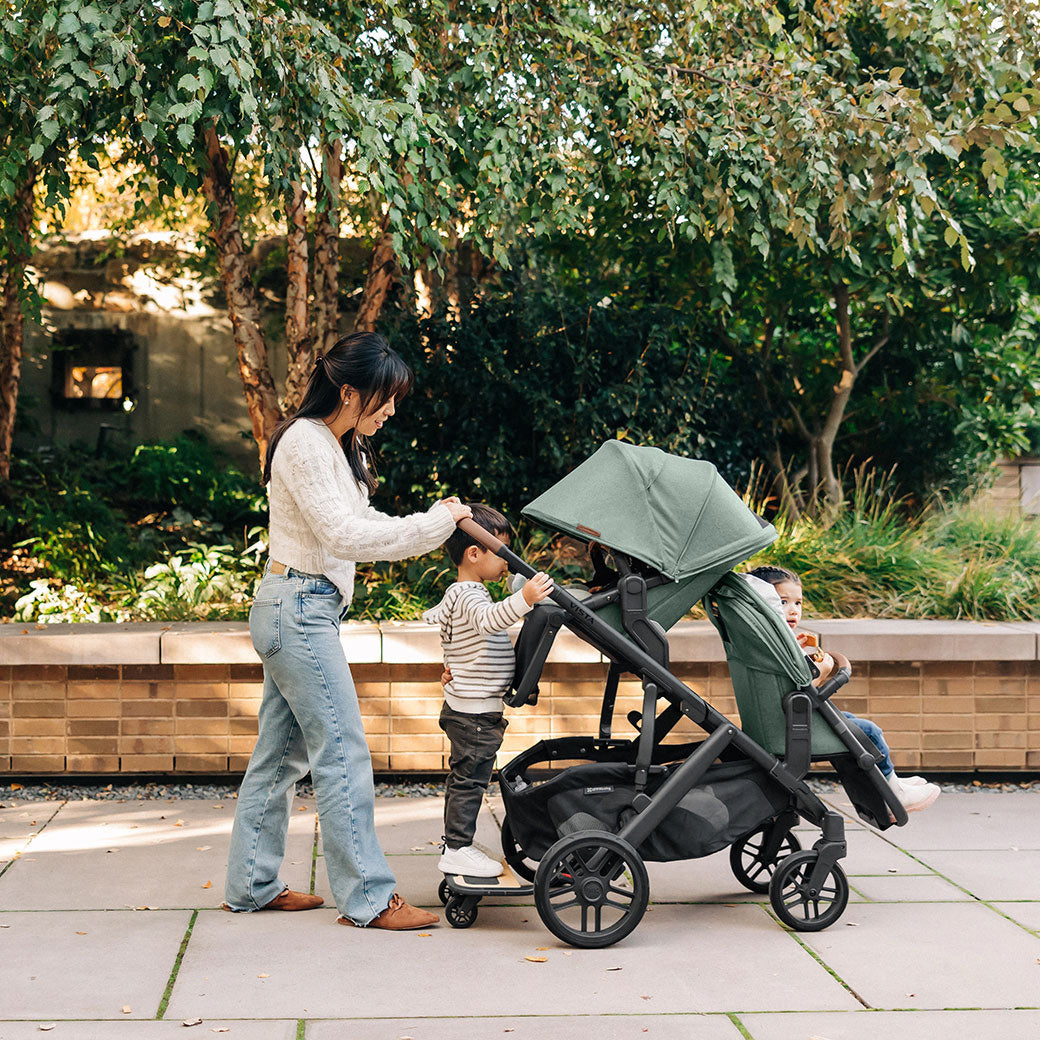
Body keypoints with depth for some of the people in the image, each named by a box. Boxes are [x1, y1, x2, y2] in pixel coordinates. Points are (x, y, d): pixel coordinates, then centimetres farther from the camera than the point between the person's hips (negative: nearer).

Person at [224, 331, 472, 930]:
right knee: (343, 753, -7)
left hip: (302, 612, 10)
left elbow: (364, 523, 15)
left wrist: (435, 522, 1)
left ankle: (252, 885, 21)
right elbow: (344, 534, -23)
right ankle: (368, 897, -2)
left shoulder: (343, 447, 14)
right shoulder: (304, 442, -16)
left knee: (280, 752, 13)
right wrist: (432, 524, -19)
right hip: (299, 609, -10)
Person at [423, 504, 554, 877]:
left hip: (465, 709, 11)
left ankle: (455, 843, 26)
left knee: (462, 777, 17)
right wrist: (523, 599, -55)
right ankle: (457, 850, -1)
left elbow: (429, 619, 29)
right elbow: (488, 618, -41)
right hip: (474, 711, -11)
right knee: (470, 779, -6)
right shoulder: (469, 595, -19)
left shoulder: (454, 594, 14)